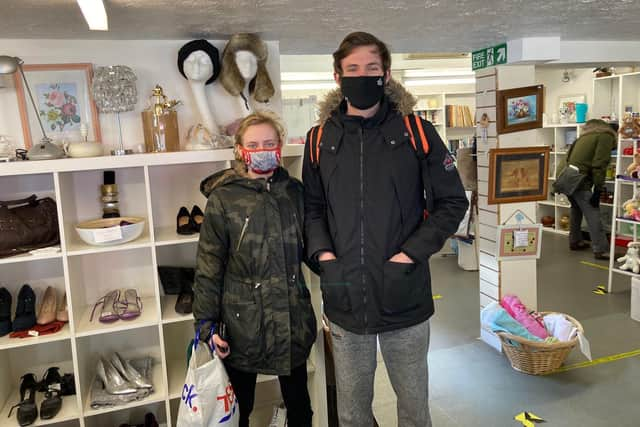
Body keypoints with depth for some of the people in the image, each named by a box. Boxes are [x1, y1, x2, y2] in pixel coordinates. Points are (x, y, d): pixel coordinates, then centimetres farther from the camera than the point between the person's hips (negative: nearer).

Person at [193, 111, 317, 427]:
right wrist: (205, 321, -9)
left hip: (293, 319, 3)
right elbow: (209, 264, -8)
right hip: (243, 322, -2)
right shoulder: (223, 198, -8)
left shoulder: (294, 191, 1)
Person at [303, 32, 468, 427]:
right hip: (344, 300, 2)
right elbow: (312, 207, 10)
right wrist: (323, 254, -7)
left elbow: (453, 202, -2)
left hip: (405, 296, -1)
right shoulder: (320, 139, 4)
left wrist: (410, 255, -13)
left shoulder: (416, 132, -3)